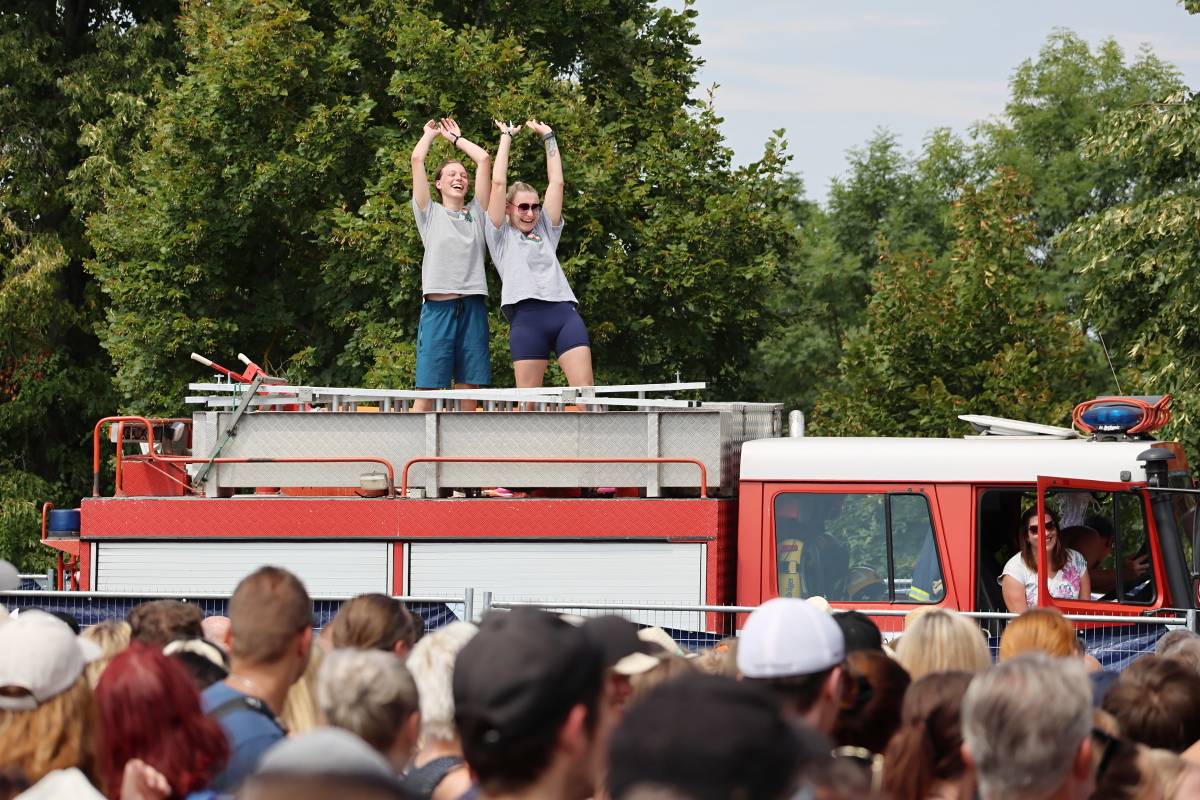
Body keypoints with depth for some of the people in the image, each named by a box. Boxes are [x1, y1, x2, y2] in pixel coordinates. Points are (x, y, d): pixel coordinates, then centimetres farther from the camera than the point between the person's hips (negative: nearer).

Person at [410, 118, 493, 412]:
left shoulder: (476, 213, 17)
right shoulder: (430, 213, 11)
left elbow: (484, 159, 13)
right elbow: (417, 159, 6)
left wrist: (456, 138, 25)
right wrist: (430, 134, 23)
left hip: (472, 308, 3)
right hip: (438, 307, -3)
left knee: (469, 390, 1)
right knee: (427, 391, -7)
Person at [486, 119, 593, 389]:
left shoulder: (546, 231, 26)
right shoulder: (501, 236, 16)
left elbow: (556, 182, 24)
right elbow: (498, 183, 11)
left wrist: (548, 137, 25)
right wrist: (506, 136, 19)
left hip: (565, 313, 4)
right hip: (527, 317, -4)